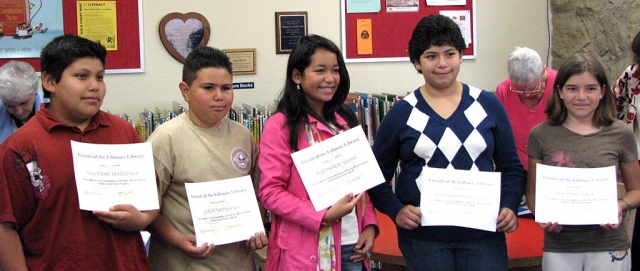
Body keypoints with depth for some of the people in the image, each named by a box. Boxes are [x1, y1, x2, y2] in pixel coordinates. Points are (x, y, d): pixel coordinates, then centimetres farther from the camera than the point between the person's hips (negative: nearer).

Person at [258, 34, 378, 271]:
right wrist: (324, 216, -20)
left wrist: (369, 224, 1)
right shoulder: (281, 125, -8)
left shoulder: (345, 120, 11)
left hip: (352, 247, 5)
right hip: (306, 252, -5)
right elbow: (270, 191, -13)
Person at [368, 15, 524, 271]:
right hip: (423, 237, -1)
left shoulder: (488, 105, 4)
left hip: (483, 233, 1)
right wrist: (396, 211, -10)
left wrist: (509, 207, -5)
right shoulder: (401, 114, 1)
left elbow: (511, 167, 10)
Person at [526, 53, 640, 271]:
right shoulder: (541, 135, 1)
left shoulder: (620, 134, 1)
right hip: (559, 248, 0)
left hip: (609, 247, 0)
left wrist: (621, 205, -11)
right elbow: (533, 192, 7)